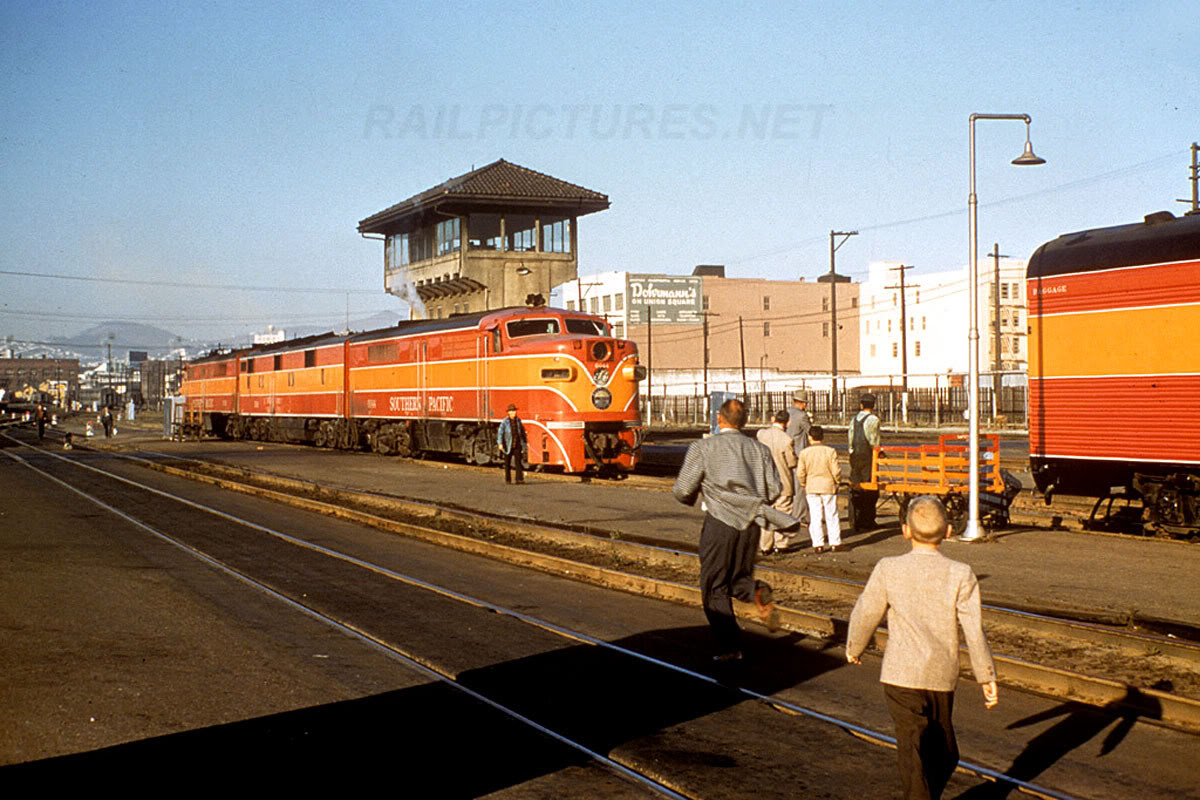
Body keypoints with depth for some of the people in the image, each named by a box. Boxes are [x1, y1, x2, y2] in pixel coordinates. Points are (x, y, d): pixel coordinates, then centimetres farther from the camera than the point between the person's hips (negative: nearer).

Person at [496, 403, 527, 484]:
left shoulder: (518, 420, 4)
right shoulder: (504, 422, -9)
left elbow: (522, 431, 17)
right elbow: (500, 433, -17)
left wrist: (524, 442, 22)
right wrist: (500, 444, -28)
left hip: (517, 446, 2)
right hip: (508, 446, -2)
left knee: (519, 462, -9)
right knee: (507, 463, 7)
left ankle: (519, 479, -13)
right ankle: (508, 479, 18)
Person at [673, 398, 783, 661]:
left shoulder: (702, 448, -3)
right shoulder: (759, 449, 7)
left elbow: (682, 491, -5)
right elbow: (774, 491, 3)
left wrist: (692, 498, 18)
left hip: (720, 521, -4)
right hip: (751, 523, 4)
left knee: (715, 587, 7)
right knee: (739, 578, 19)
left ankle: (729, 647, 1)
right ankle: (757, 591, -15)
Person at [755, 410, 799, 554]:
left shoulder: (761, 434, -7)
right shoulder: (786, 440, -18)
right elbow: (792, 463, -13)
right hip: (783, 482, -4)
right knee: (783, 512, 9)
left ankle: (765, 545, 13)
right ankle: (781, 543, 12)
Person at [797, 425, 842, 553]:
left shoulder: (804, 452, -5)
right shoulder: (830, 451, -7)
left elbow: (800, 473, -4)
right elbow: (836, 471, -7)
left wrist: (803, 485, 13)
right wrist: (836, 482, 11)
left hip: (811, 488, 0)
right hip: (828, 487, 0)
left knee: (815, 517, 4)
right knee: (831, 516, 8)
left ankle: (818, 544, 2)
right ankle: (834, 543, 10)